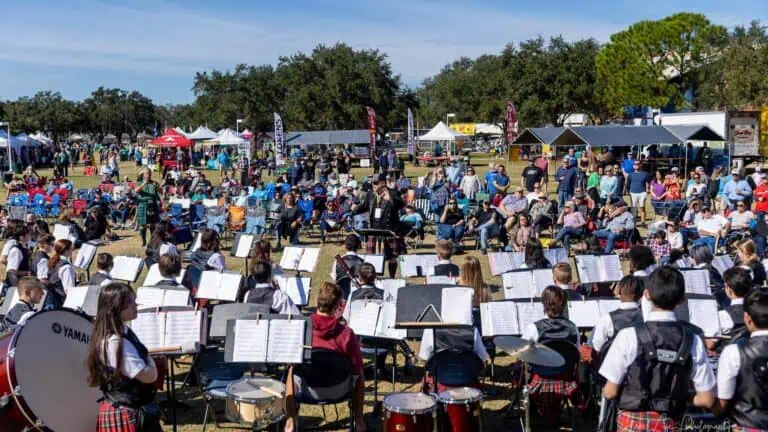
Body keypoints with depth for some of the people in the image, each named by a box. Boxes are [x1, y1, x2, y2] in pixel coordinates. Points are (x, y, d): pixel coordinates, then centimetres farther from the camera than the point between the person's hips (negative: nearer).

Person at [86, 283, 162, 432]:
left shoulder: (124, 333, 5)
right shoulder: (116, 342, -25)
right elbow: (149, 376, -23)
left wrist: (148, 360, 1)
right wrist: (149, 359, -5)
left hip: (131, 411, 10)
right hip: (124, 415, -10)